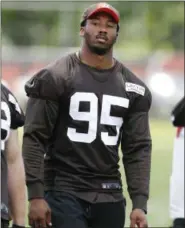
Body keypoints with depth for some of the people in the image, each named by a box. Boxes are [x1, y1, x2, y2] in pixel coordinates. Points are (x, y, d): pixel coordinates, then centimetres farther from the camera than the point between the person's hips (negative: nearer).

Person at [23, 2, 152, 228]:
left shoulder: (133, 88, 9)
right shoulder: (56, 77, -4)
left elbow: (138, 149, 8)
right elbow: (34, 139, -6)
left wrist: (140, 203, -2)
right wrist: (35, 195, -14)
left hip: (109, 198, 5)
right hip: (65, 193, -5)